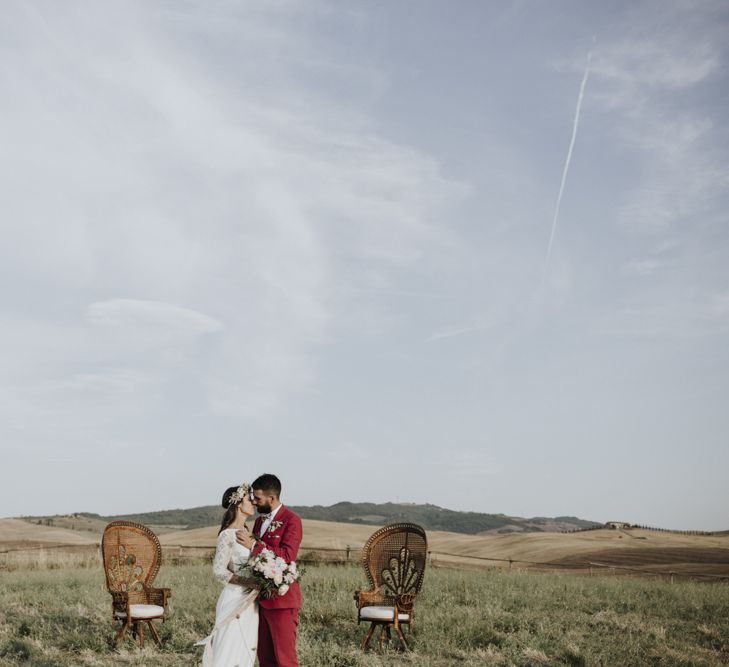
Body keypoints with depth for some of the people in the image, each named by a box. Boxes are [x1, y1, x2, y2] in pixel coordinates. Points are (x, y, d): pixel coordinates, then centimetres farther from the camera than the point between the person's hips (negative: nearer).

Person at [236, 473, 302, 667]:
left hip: (281, 600, -8)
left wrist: (254, 546, -21)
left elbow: (287, 556, -21)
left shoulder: (291, 520, -10)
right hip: (261, 599, 8)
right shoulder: (260, 520, 15)